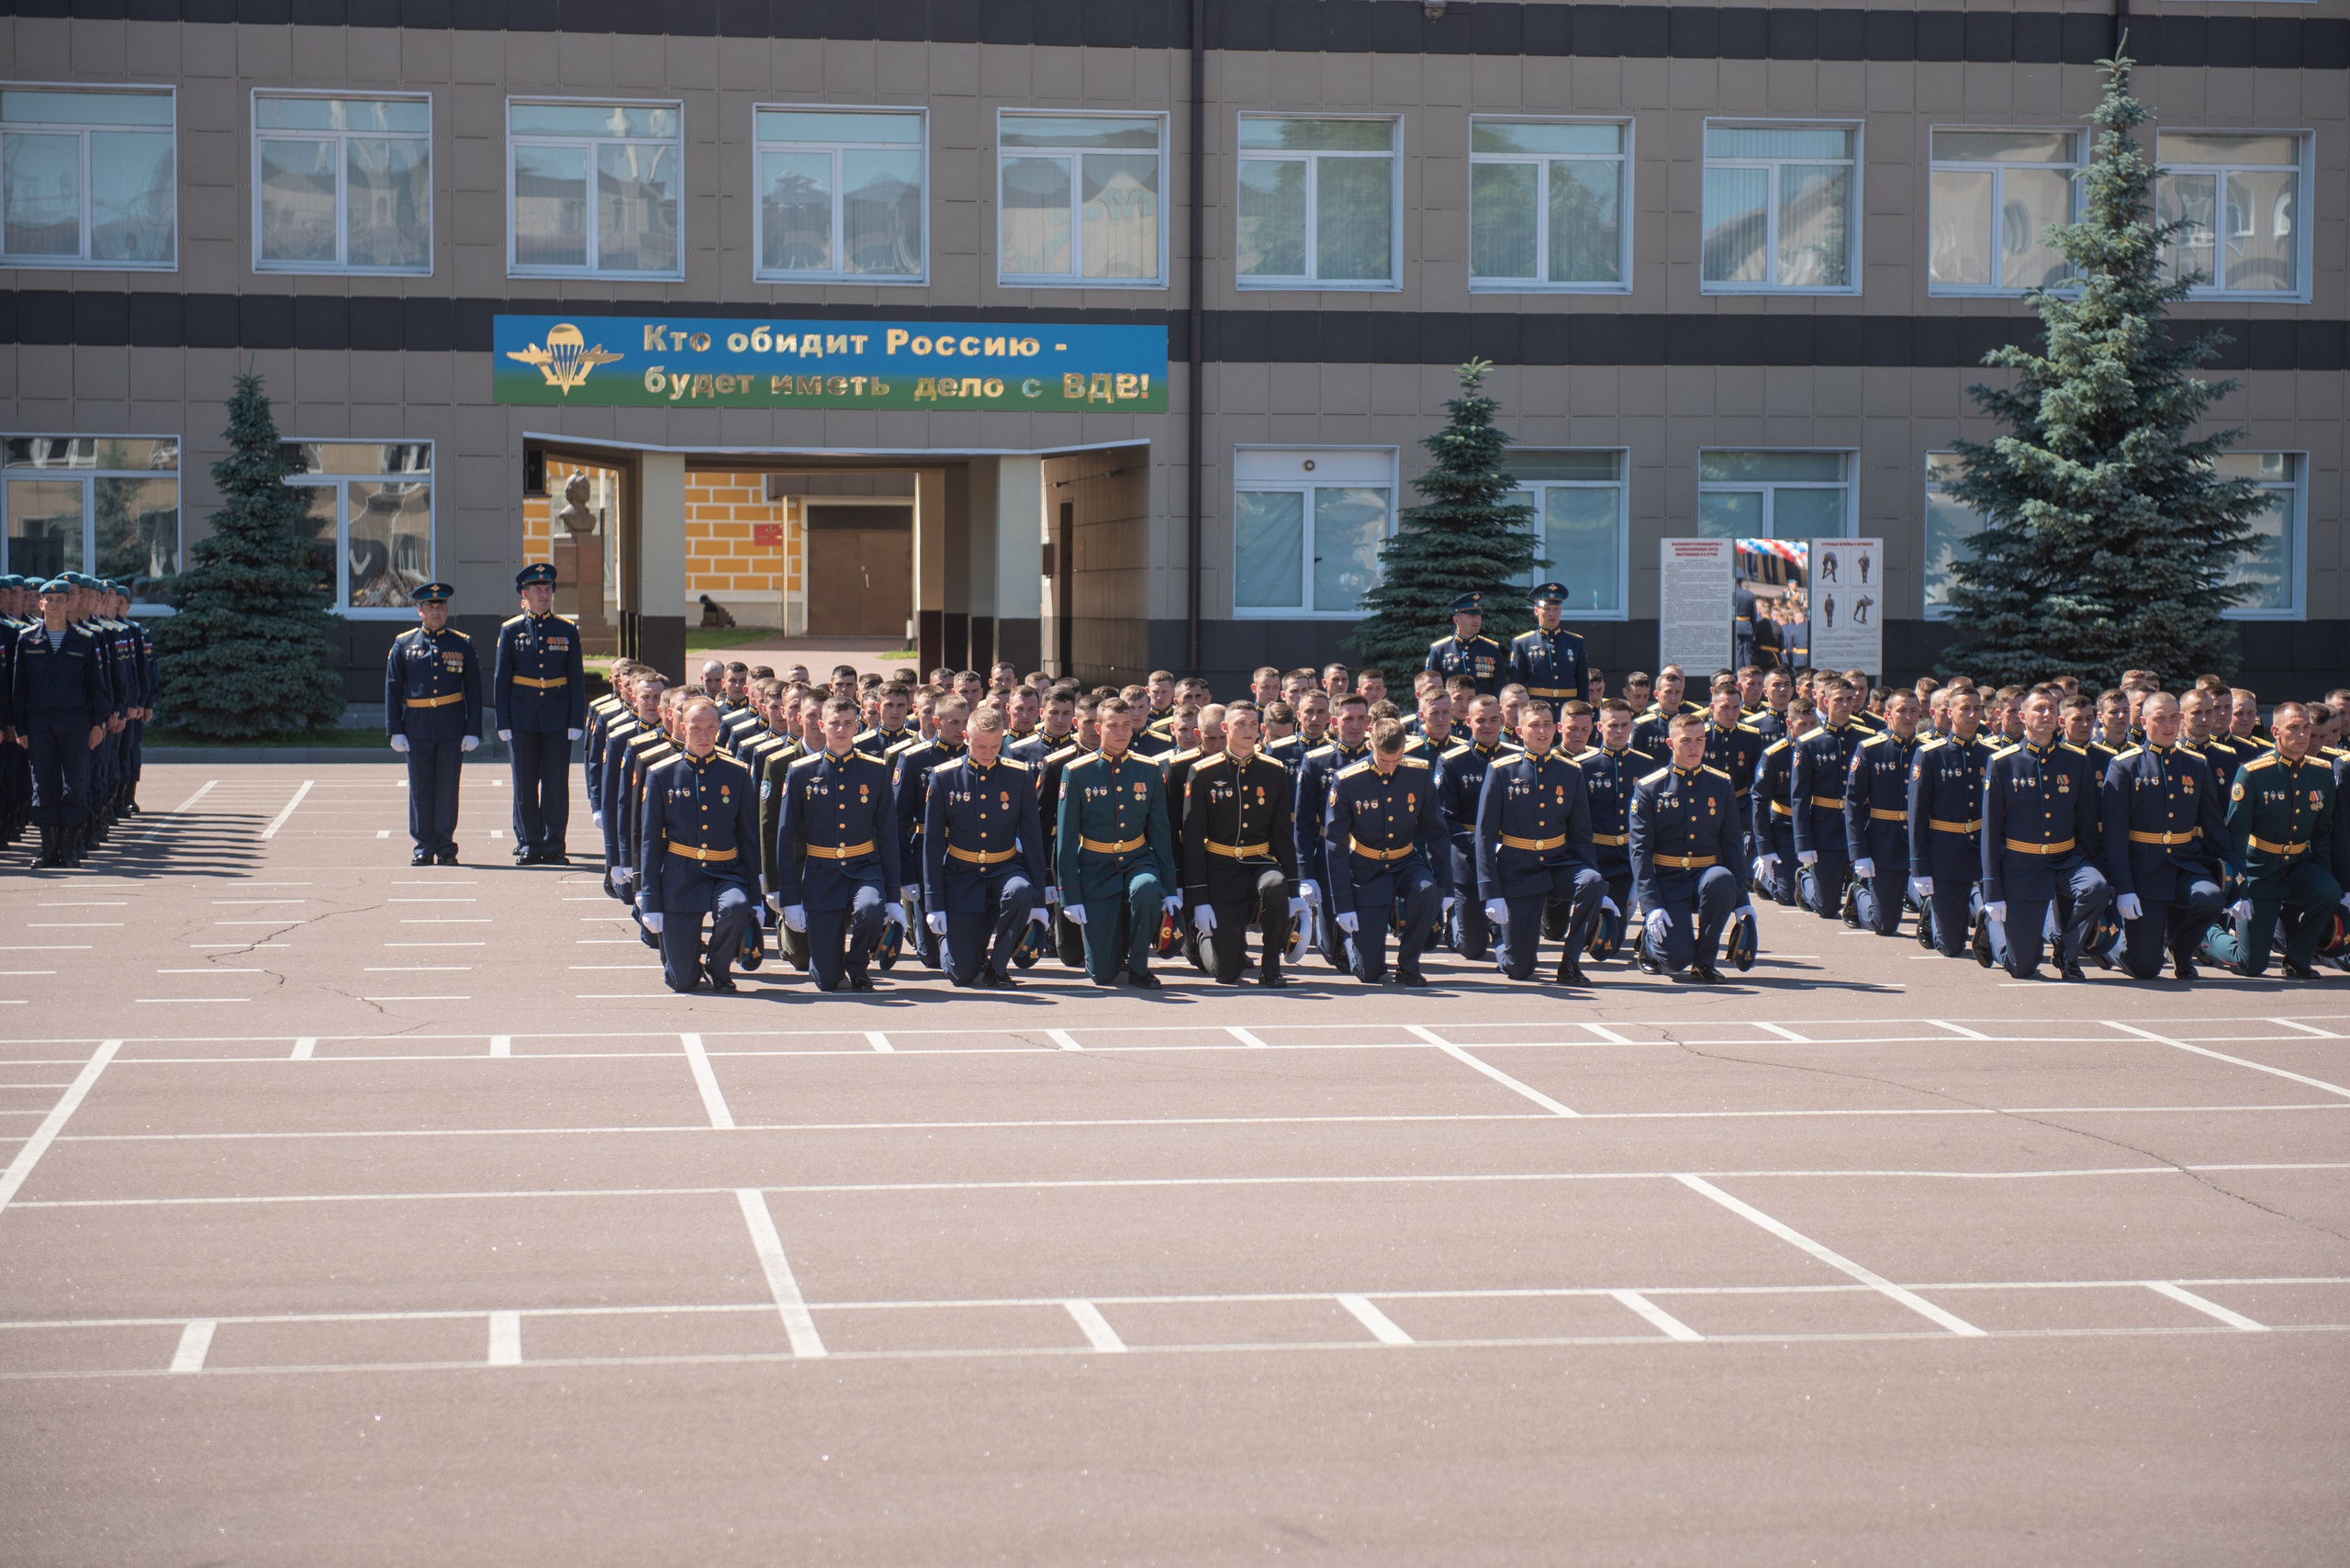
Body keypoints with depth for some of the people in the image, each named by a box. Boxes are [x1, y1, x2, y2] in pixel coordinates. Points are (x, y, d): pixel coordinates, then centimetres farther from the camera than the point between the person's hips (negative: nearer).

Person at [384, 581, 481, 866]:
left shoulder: (462, 644, 6)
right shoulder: (404, 644, 6)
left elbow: (473, 690, 5)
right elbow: (392, 688, 6)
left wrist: (473, 731, -2)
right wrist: (396, 730, -1)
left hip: (452, 729, 0)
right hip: (417, 728, 0)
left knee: (448, 788, 1)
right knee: (420, 789, 3)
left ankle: (445, 847, 8)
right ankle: (424, 846, 10)